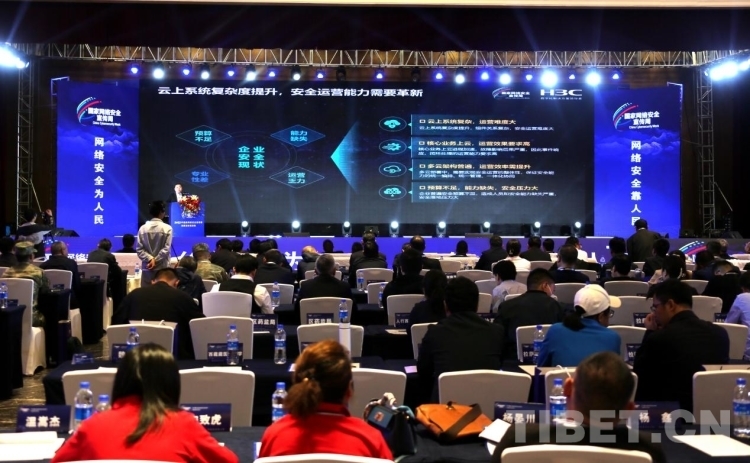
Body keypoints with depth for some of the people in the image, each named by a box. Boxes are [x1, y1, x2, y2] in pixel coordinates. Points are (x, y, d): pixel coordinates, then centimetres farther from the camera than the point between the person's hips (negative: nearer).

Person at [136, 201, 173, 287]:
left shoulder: (143, 228, 3)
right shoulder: (167, 228, -5)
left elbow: (139, 249, -3)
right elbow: (166, 249, -12)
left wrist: (150, 259, -8)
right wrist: (155, 260, -8)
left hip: (147, 269, 3)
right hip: (162, 268, -3)